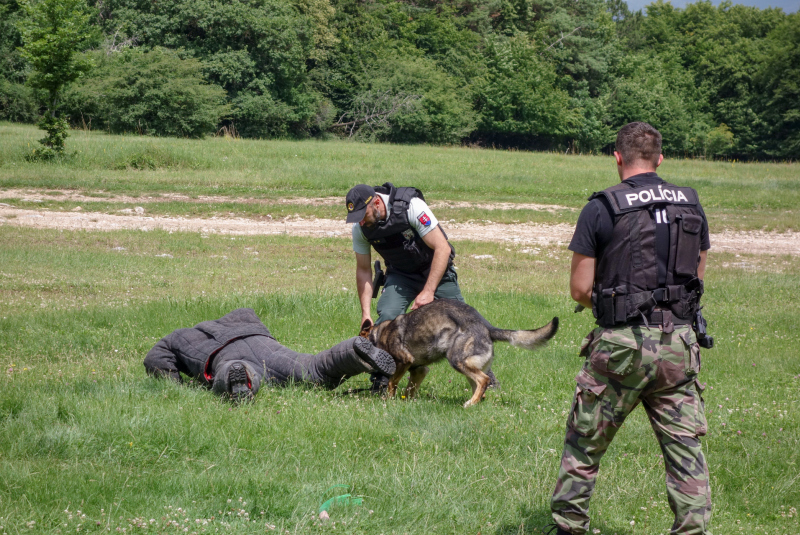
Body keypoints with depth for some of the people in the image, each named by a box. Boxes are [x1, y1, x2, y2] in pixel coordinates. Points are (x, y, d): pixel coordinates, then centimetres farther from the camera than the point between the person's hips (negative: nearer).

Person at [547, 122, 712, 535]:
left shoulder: (601, 209, -7)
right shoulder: (691, 206, 6)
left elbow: (579, 289, -6)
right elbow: (697, 276, 15)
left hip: (621, 346, -3)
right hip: (679, 344, 3)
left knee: (584, 442, 12)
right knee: (685, 447, 8)